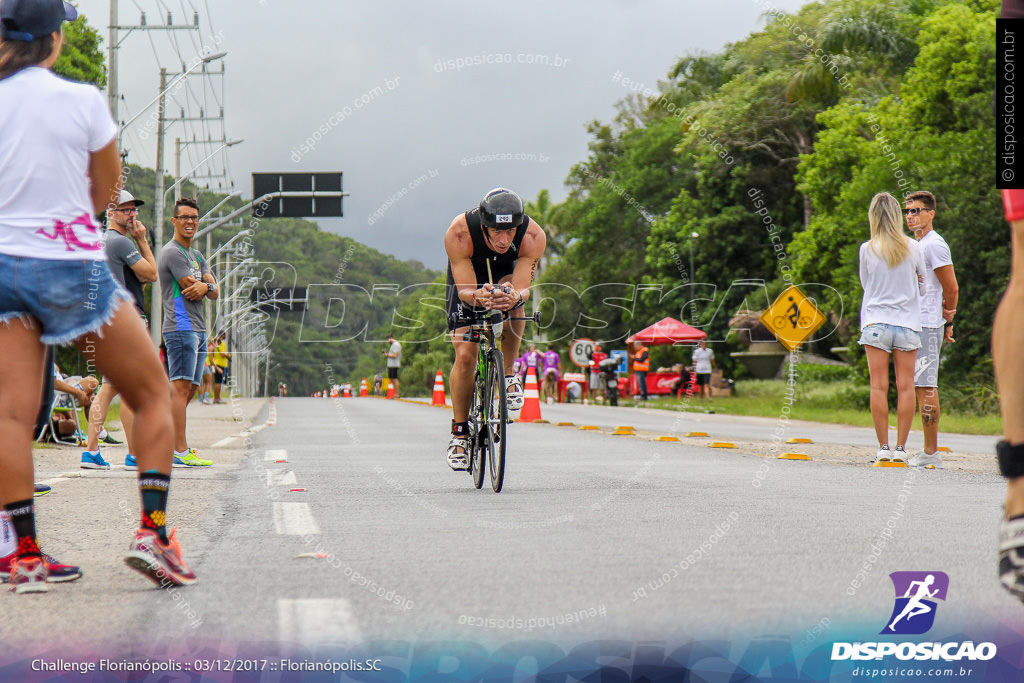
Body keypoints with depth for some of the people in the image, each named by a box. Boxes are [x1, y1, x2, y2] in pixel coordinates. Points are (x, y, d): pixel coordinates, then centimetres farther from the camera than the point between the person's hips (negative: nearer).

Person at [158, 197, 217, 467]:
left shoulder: (197, 256, 23)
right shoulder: (172, 252, -7)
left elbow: (214, 293, 13)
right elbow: (191, 290, -13)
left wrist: (205, 286, -10)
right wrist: (206, 286, 7)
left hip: (198, 330, 10)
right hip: (181, 327, -10)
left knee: (189, 389, 7)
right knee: (181, 387, -13)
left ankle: (170, 444, 10)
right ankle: (180, 452, -17)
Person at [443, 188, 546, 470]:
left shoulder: (533, 237, -35)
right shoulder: (459, 234, -38)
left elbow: (523, 288, -38)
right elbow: (465, 290, -37)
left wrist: (515, 297, -62)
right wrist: (478, 297, -60)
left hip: (509, 276, 1)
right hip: (468, 279, -1)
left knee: (513, 300, -36)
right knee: (465, 356, -14)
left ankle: (508, 374, -13)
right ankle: (459, 431, 4)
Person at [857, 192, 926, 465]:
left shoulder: (867, 250, -3)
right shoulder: (913, 248, 1)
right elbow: (922, 285, 13)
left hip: (875, 322, -1)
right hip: (908, 323, 1)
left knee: (879, 386, 0)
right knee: (905, 386, 3)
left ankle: (883, 446, 0)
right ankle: (901, 447, 3)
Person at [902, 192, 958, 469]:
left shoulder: (934, 245, -11)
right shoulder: (915, 245, 20)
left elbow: (951, 289, -10)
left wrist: (947, 320, 1)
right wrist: (945, 316, 18)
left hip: (926, 326, -10)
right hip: (913, 324, 10)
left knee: (925, 386, -10)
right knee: (921, 387, 9)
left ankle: (931, 452, -10)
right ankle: (929, 451, 11)